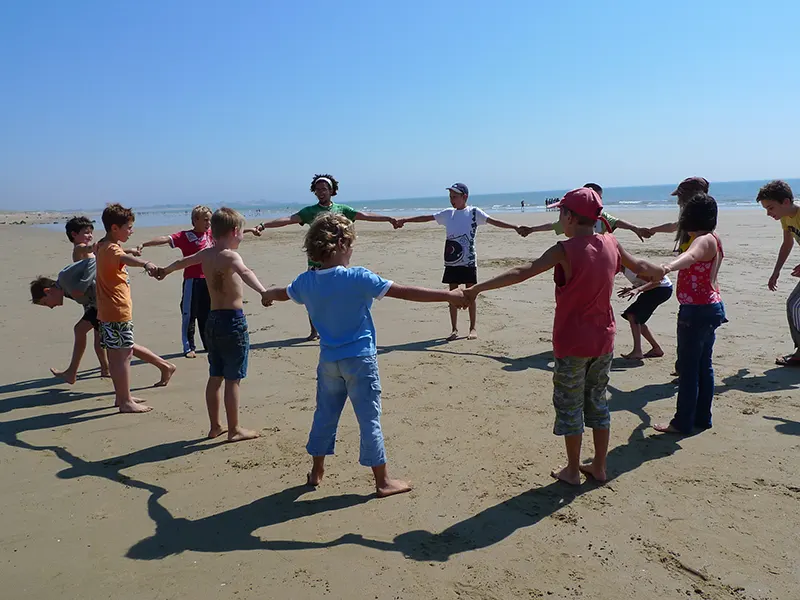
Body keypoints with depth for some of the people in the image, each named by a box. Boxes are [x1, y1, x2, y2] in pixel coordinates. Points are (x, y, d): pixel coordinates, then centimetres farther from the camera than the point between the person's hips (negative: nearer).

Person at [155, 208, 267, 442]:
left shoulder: (206, 253, 11)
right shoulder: (229, 256, -13)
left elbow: (183, 261, 33)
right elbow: (244, 272, -37)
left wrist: (165, 271, 53)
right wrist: (263, 291, -55)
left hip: (213, 319, 8)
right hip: (233, 320, -8)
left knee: (215, 377, 15)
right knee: (233, 379, 0)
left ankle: (215, 427, 26)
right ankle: (234, 429, 8)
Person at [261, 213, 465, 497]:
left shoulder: (305, 281, 0)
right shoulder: (358, 278, -18)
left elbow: (283, 293, 23)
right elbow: (406, 292, -19)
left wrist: (267, 295, 47)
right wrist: (449, 295, -14)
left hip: (329, 360, 5)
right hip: (360, 359, -5)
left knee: (325, 414, 19)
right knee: (369, 418, 3)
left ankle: (317, 471, 33)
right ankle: (383, 481, 12)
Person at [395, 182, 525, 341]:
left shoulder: (474, 212, -3)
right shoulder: (448, 214, 9)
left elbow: (494, 221, -11)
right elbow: (426, 218, 13)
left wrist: (515, 227, -22)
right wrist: (404, 220, 10)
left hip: (468, 261, -4)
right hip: (451, 262, 4)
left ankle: (473, 328, 13)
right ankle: (454, 329, 15)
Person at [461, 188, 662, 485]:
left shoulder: (565, 250, -17)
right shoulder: (611, 244, 1)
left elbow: (522, 273, -25)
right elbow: (641, 267, 18)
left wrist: (478, 288, -26)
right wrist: (664, 272, 40)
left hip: (572, 342, -6)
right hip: (603, 340, 6)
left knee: (569, 405, 8)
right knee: (597, 400, 18)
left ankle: (572, 471, 19)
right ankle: (599, 466, 28)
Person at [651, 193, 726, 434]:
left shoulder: (704, 240, -17)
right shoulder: (712, 239, 13)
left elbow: (690, 256, -42)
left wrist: (667, 267, -61)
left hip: (697, 310, -10)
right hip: (711, 306, 10)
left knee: (688, 367, -3)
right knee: (704, 365, 16)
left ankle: (683, 422, 5)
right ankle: (702, 417, 25)